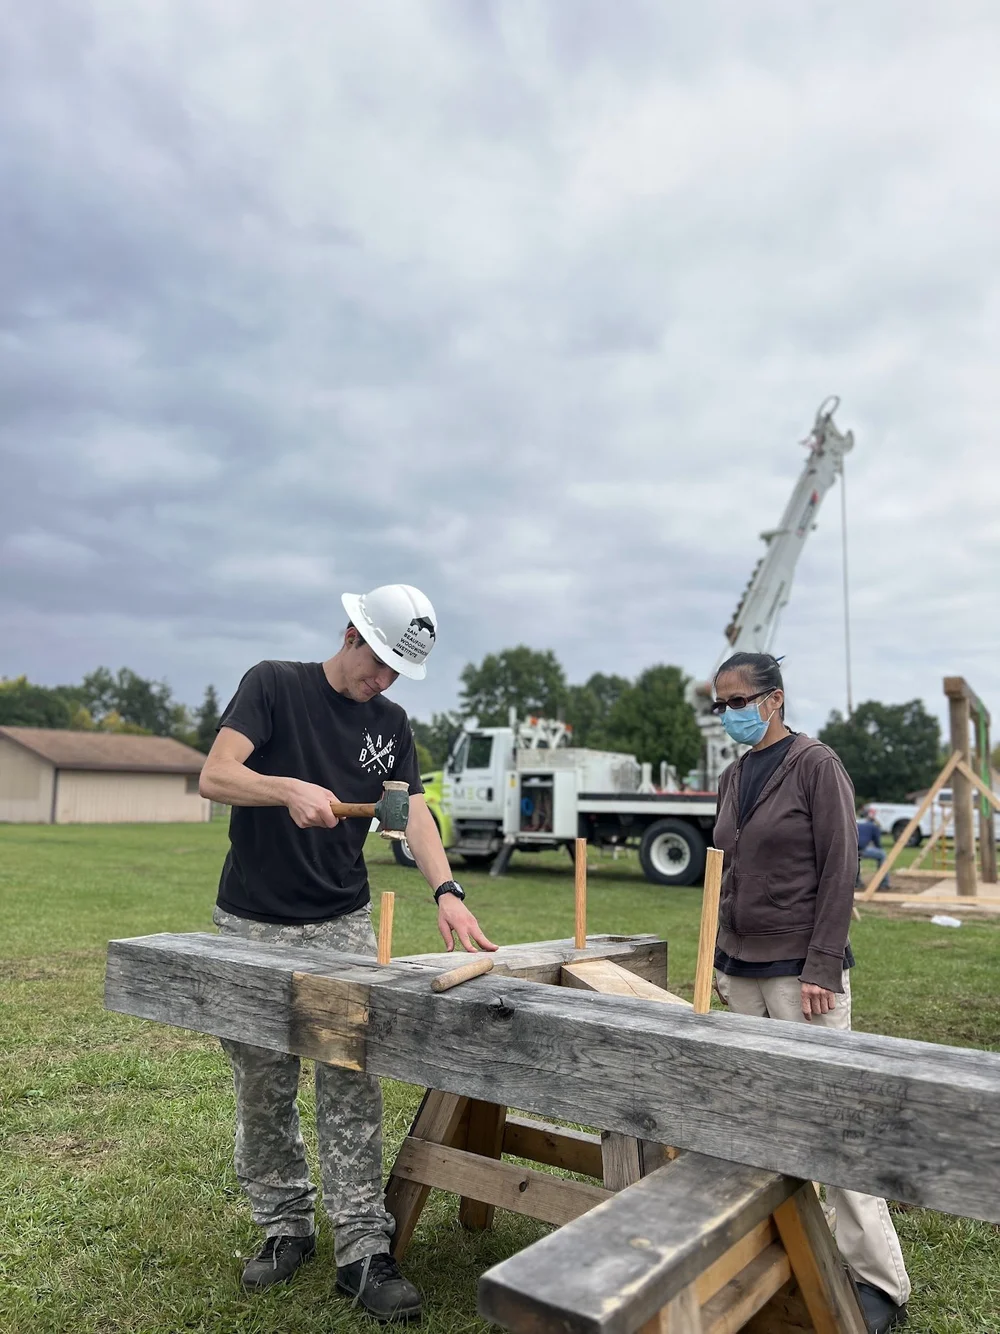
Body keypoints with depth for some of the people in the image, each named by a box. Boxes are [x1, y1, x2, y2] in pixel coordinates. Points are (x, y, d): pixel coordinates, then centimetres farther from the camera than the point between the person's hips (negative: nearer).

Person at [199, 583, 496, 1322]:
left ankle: (363, 1248, 9)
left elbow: (415, 812, -3)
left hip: (345, 925, 3)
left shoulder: (391, 724, 6)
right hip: (254, 925, -2)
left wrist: (447, 890, -20)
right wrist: (290, 788, -34)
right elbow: (215, 776, -16)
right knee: (263, 1089, 9)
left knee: (352, 1086, -1)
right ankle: (286, 1229, 27)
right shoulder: (274, 685, -7)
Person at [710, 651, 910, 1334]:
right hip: (742, 970, 7)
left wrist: (821, 968, -16)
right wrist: (721, 957, 15)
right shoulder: (733, 777, 12)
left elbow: (839, 870, -12)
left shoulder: (816, 765, -8)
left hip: (801, 970, -6)